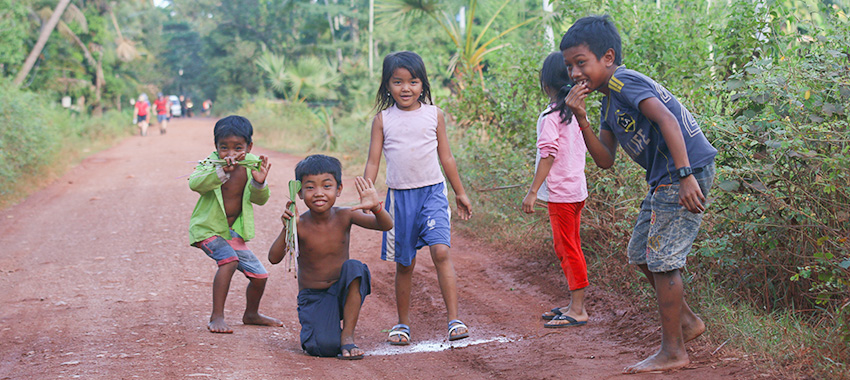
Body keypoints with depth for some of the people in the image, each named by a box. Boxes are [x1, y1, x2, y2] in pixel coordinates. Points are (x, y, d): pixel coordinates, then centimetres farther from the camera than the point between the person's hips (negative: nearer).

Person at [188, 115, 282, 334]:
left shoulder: (251, 164, -4)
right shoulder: (211, 164, -17)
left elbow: (260, 200, -6)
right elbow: (195, 183, -37)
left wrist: (259, 183, -28)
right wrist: (222, 170, -52)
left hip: (233, 232, 6)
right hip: (207, 229, -6)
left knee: (259, 275, 8)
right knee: (229, 259, -31)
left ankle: (251, 314, 37)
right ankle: (216, 317, -24)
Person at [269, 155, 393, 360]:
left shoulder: (344, 217, -8)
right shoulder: (300, 225, -14)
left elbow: (386, 225, -16)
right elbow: (274, 258, -23)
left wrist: (376, 207, -37)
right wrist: (286, 229, -38)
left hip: (342, 292, 2)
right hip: (312, 297, -2)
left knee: (355, 267, -31)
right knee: (325, 347, -26)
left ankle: (347, 334, -17)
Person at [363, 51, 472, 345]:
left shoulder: (434, 115, 4)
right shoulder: (383, 120, 3)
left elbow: (446, 157, 11)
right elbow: (373, 161, 4)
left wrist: (460, 193, 14)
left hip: (432, 193, -1)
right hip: (399, 196, 1)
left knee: (441, 251, -17)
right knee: (404, 264, 8)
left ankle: (454, 320, -16)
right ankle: (403, 324, 21)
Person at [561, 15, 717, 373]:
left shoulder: (623, 81, -12)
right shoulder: (610, 102, 17)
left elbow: (667, 120, -26)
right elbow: (606, 160, 10)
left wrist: (686, 177, -34)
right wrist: (582, 120, -2)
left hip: (686, 170, -10)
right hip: (664, 179, 10)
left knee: (662, 258, -6)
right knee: (641, 253, 18)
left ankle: (672, 351, 2)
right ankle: (687, 321, 28)